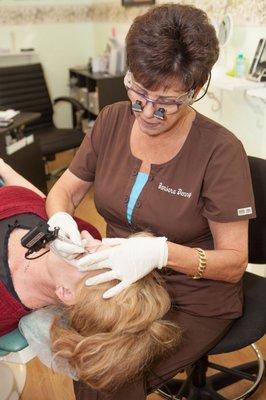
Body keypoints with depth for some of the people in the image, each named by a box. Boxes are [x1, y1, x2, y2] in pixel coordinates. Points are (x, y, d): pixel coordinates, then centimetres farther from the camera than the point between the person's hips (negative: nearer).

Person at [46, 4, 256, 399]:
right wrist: (61, 220, -21)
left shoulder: (221, 151, -19)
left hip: (195, 302, -3)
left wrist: (161, 252, -33)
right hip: (123, 281, 4)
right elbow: (64, 191, 3)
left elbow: (234, 263, -15)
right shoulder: (113, 121, -6)